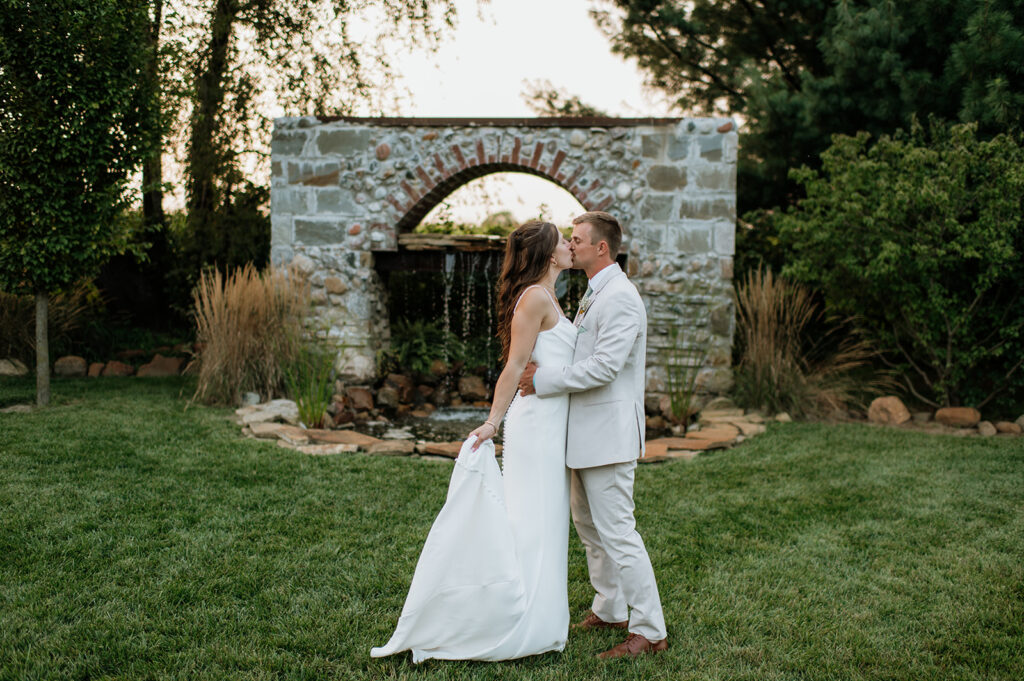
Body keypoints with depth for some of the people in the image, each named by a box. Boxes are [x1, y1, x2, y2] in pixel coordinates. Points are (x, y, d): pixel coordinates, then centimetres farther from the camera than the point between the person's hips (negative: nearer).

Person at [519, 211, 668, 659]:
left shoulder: (620, 297, -17)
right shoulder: (593, 294, 16)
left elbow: (604, 366, -25)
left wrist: (544, 379, -19)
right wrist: (544, 373, 9)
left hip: (608, 433, -11)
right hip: (583, 432, 11)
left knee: (617, 532, -7)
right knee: (588, 526, 19)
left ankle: (650, 631, 2)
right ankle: (609, 610, 33)